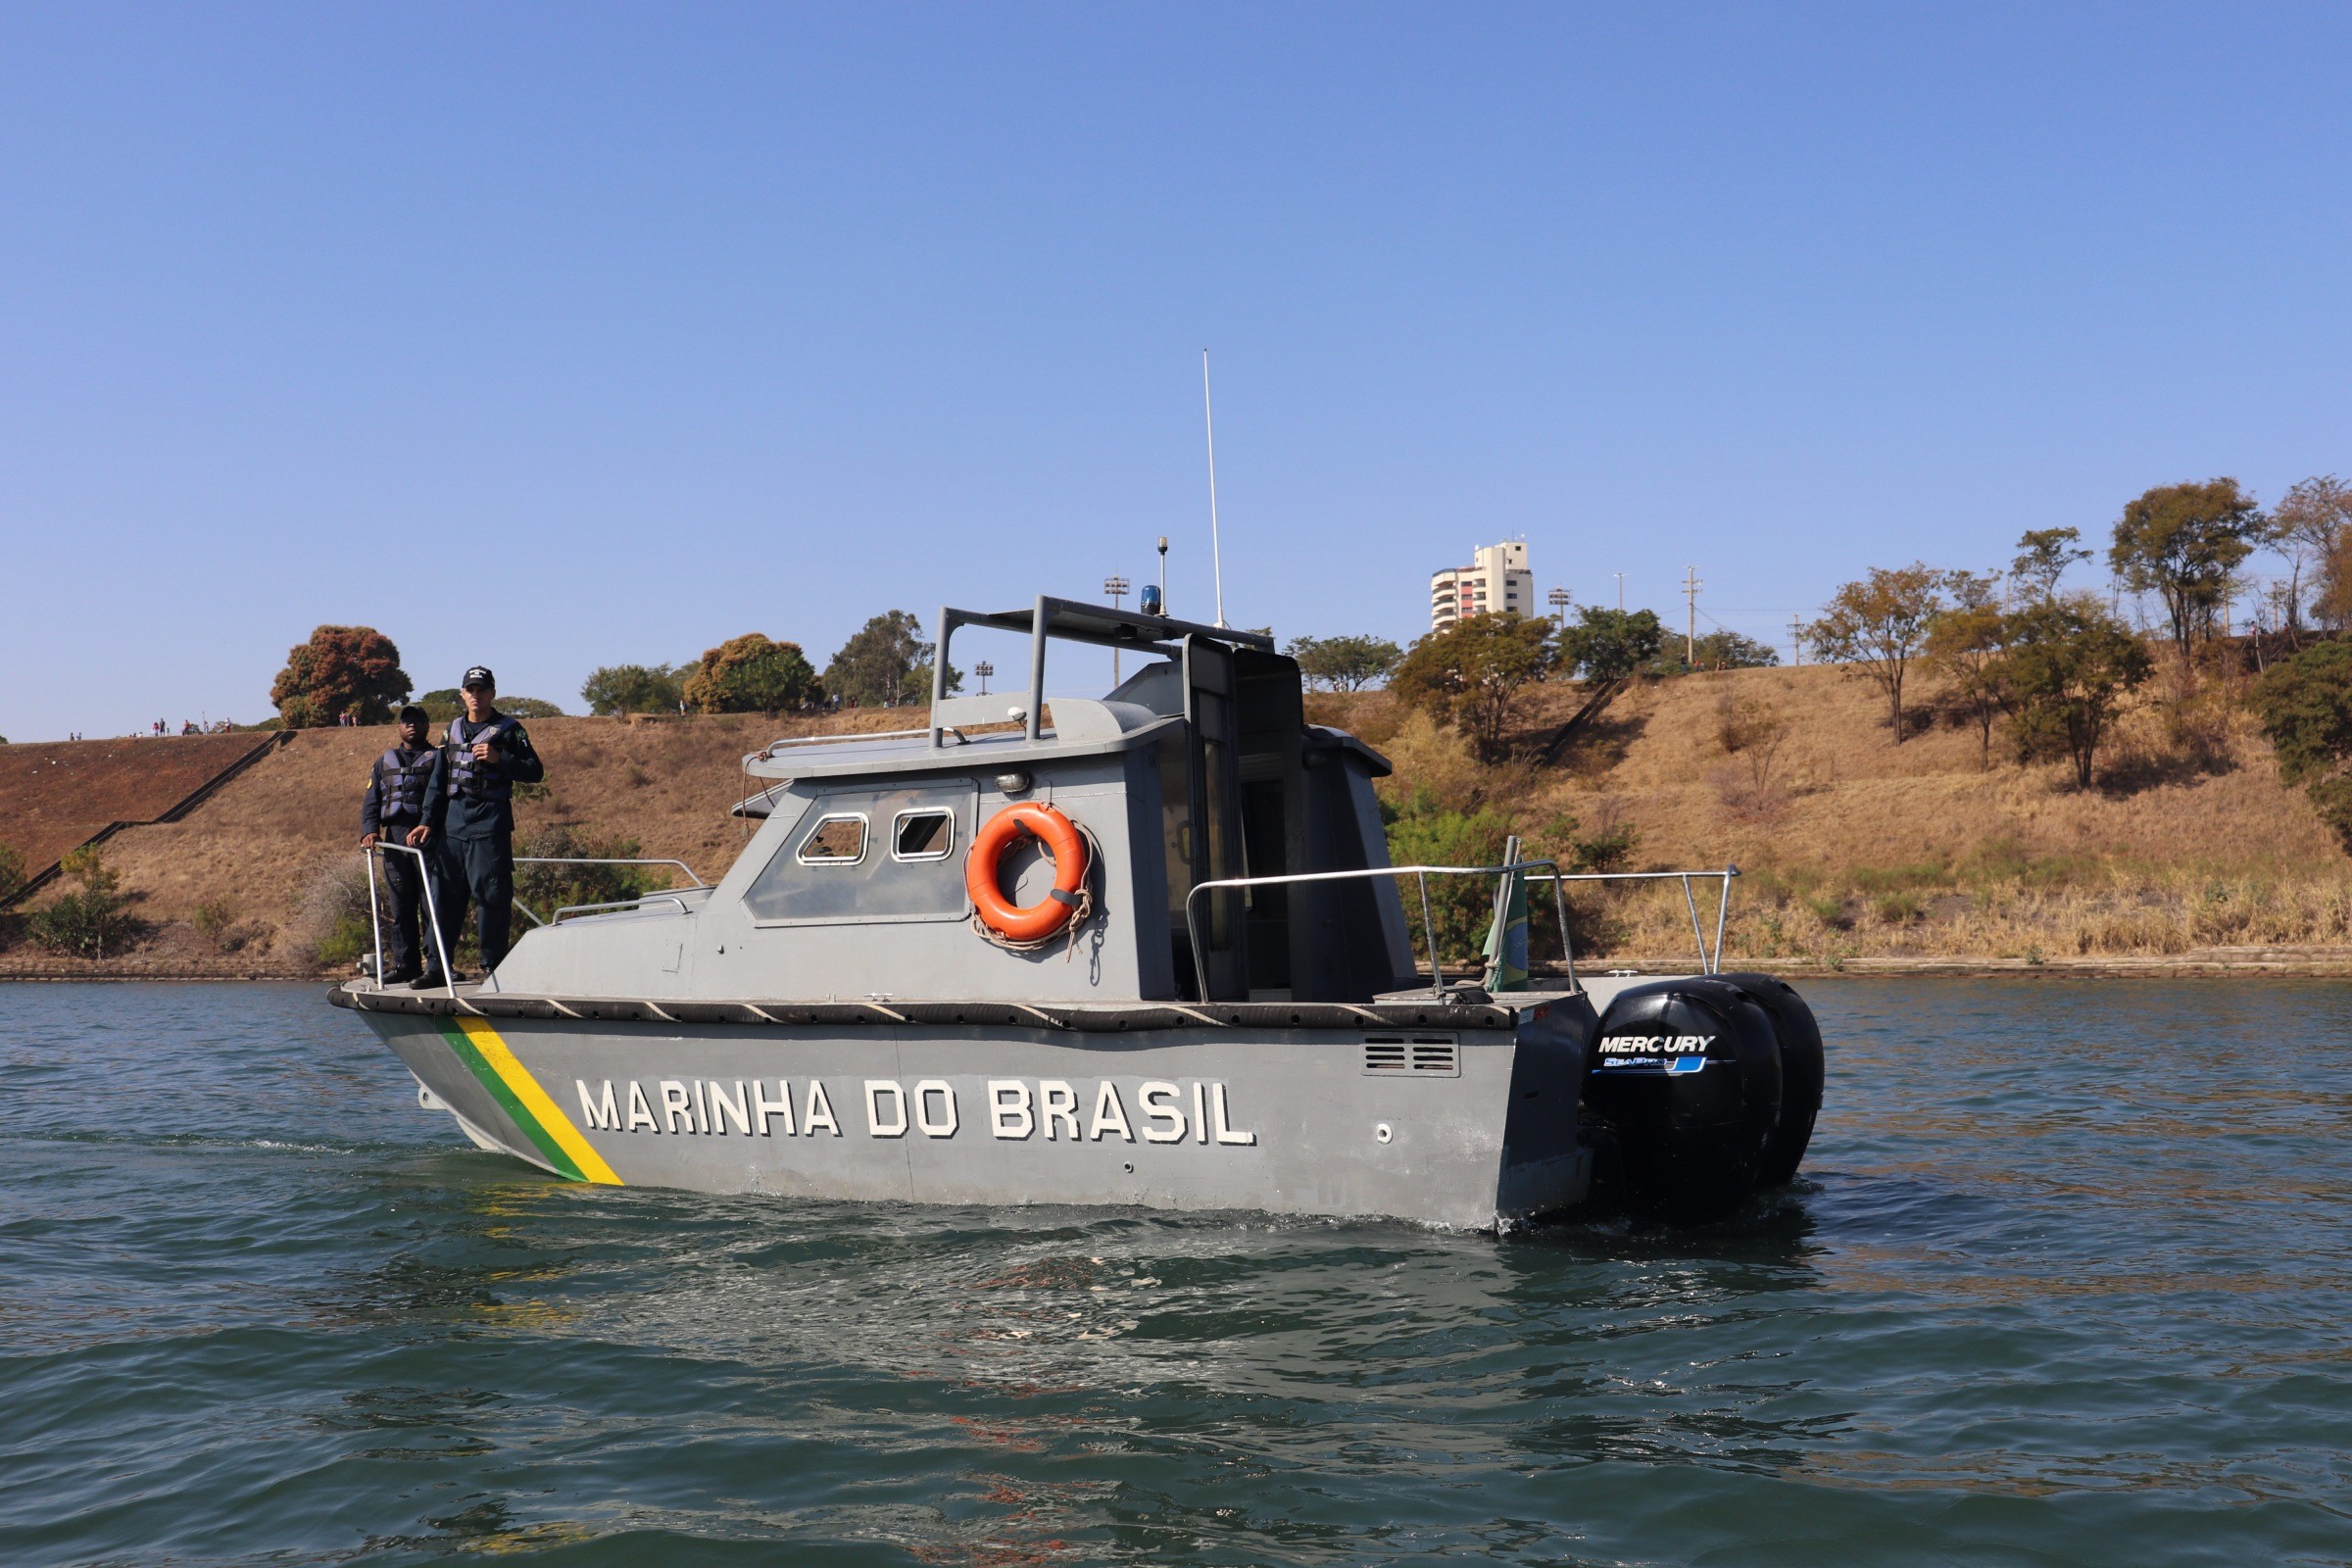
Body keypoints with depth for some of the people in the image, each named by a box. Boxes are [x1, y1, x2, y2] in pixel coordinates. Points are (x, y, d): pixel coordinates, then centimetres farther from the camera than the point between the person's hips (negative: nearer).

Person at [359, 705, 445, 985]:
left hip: (428, 838, -4)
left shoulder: (438, 758, 10)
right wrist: (369, 830, -1)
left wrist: (429, 826, -21)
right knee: (400, 907, 4)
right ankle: (405, 964, 7)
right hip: (394, 838, 4)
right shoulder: (384, 763, 24)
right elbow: (371, 802, 18)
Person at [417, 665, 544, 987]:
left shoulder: (508, 730, 1)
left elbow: (535, 771, -4)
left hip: (491, 821, -5)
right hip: (452, 821, 5)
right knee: (444, 893, 4)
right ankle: (436, 967, 9)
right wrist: (428, 821, 12)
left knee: (491, 894, -5)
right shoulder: (452, 731, 16)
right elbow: (439, 781, 18)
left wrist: (498, 759, -16)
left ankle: (494, 966, 1)